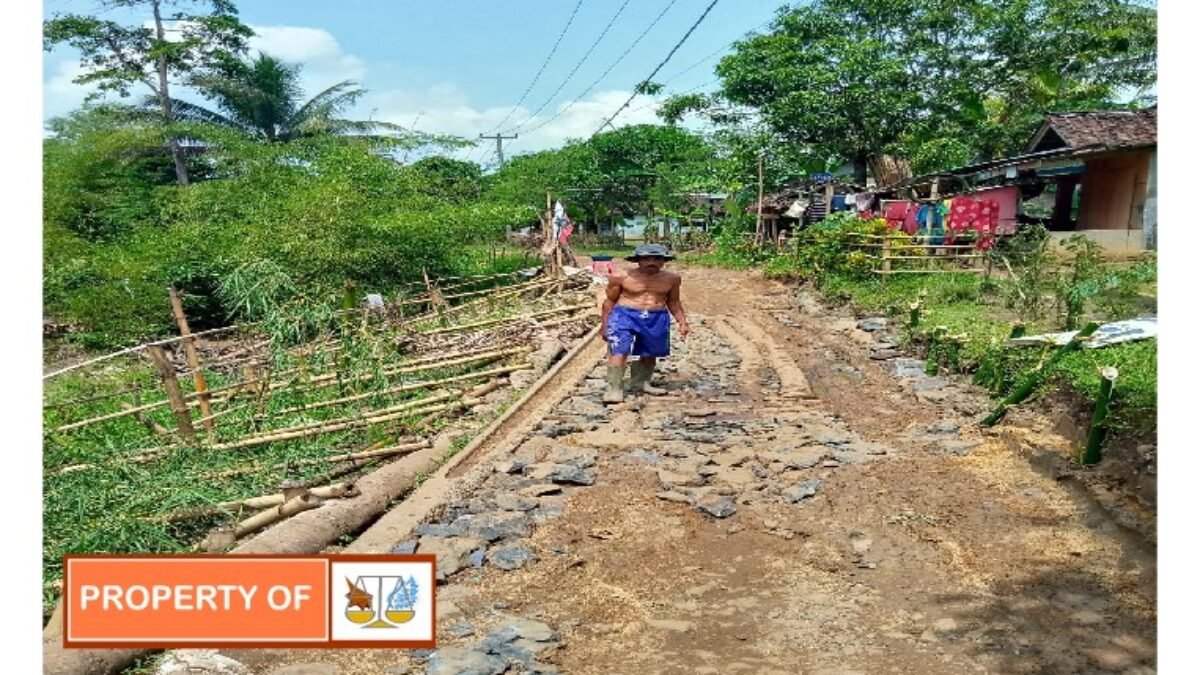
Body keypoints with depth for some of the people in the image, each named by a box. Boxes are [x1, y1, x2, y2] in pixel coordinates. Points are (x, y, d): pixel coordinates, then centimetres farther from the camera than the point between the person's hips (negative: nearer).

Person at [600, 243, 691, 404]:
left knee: (650, 354, 12)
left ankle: (640, 383, 30)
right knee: (619, 352, -14)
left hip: (657, 319, 4)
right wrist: (604, 325, 3)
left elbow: (673, 302, 16)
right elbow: (610, 301, 3)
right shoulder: (621, 278, -4)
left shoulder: (671, 279, 5)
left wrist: (682, 322, 10)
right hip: (625, 315, -3)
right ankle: (615, 389, -9)